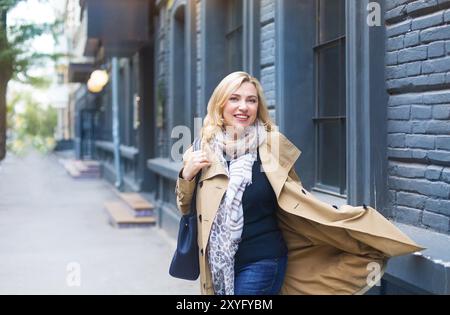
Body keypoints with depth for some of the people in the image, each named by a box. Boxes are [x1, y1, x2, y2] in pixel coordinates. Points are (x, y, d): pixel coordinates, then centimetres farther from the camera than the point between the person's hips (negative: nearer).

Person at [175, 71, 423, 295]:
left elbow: (297, 201, -3)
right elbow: (186, 208, 7)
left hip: (261, 262, -3)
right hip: (217, 263, 3)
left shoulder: (271, 145, -8)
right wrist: (187, 175, -11)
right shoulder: (204, 148, -1)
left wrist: (354, 218, -7)